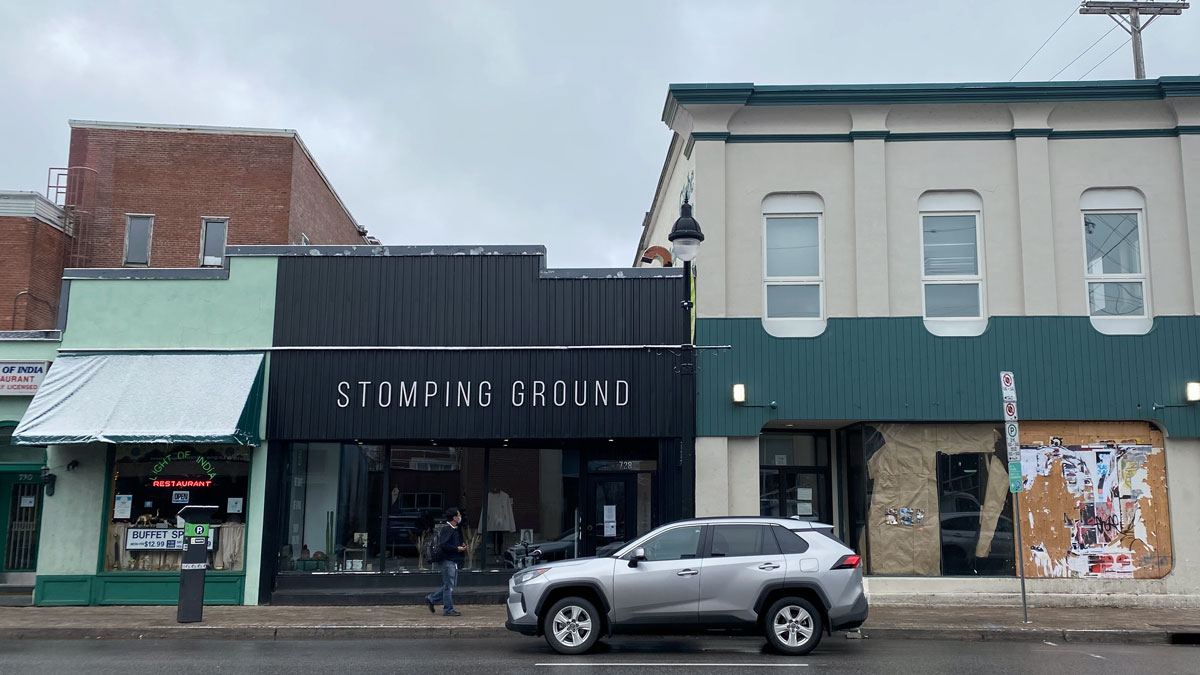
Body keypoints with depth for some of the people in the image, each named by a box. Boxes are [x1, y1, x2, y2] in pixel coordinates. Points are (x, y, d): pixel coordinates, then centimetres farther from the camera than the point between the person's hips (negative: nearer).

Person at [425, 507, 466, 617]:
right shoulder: (446, 529, -14)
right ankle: (448, 609, 3)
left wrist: (462, 547, 7)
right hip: (448, 561, -10)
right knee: (449, 585, -3)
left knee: (449, 585, 14)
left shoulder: (456, 530, 16)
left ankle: (431, 599, 24)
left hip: (454, 561, 10)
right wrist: (457, 549, -19)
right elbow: (443, 545, -23)